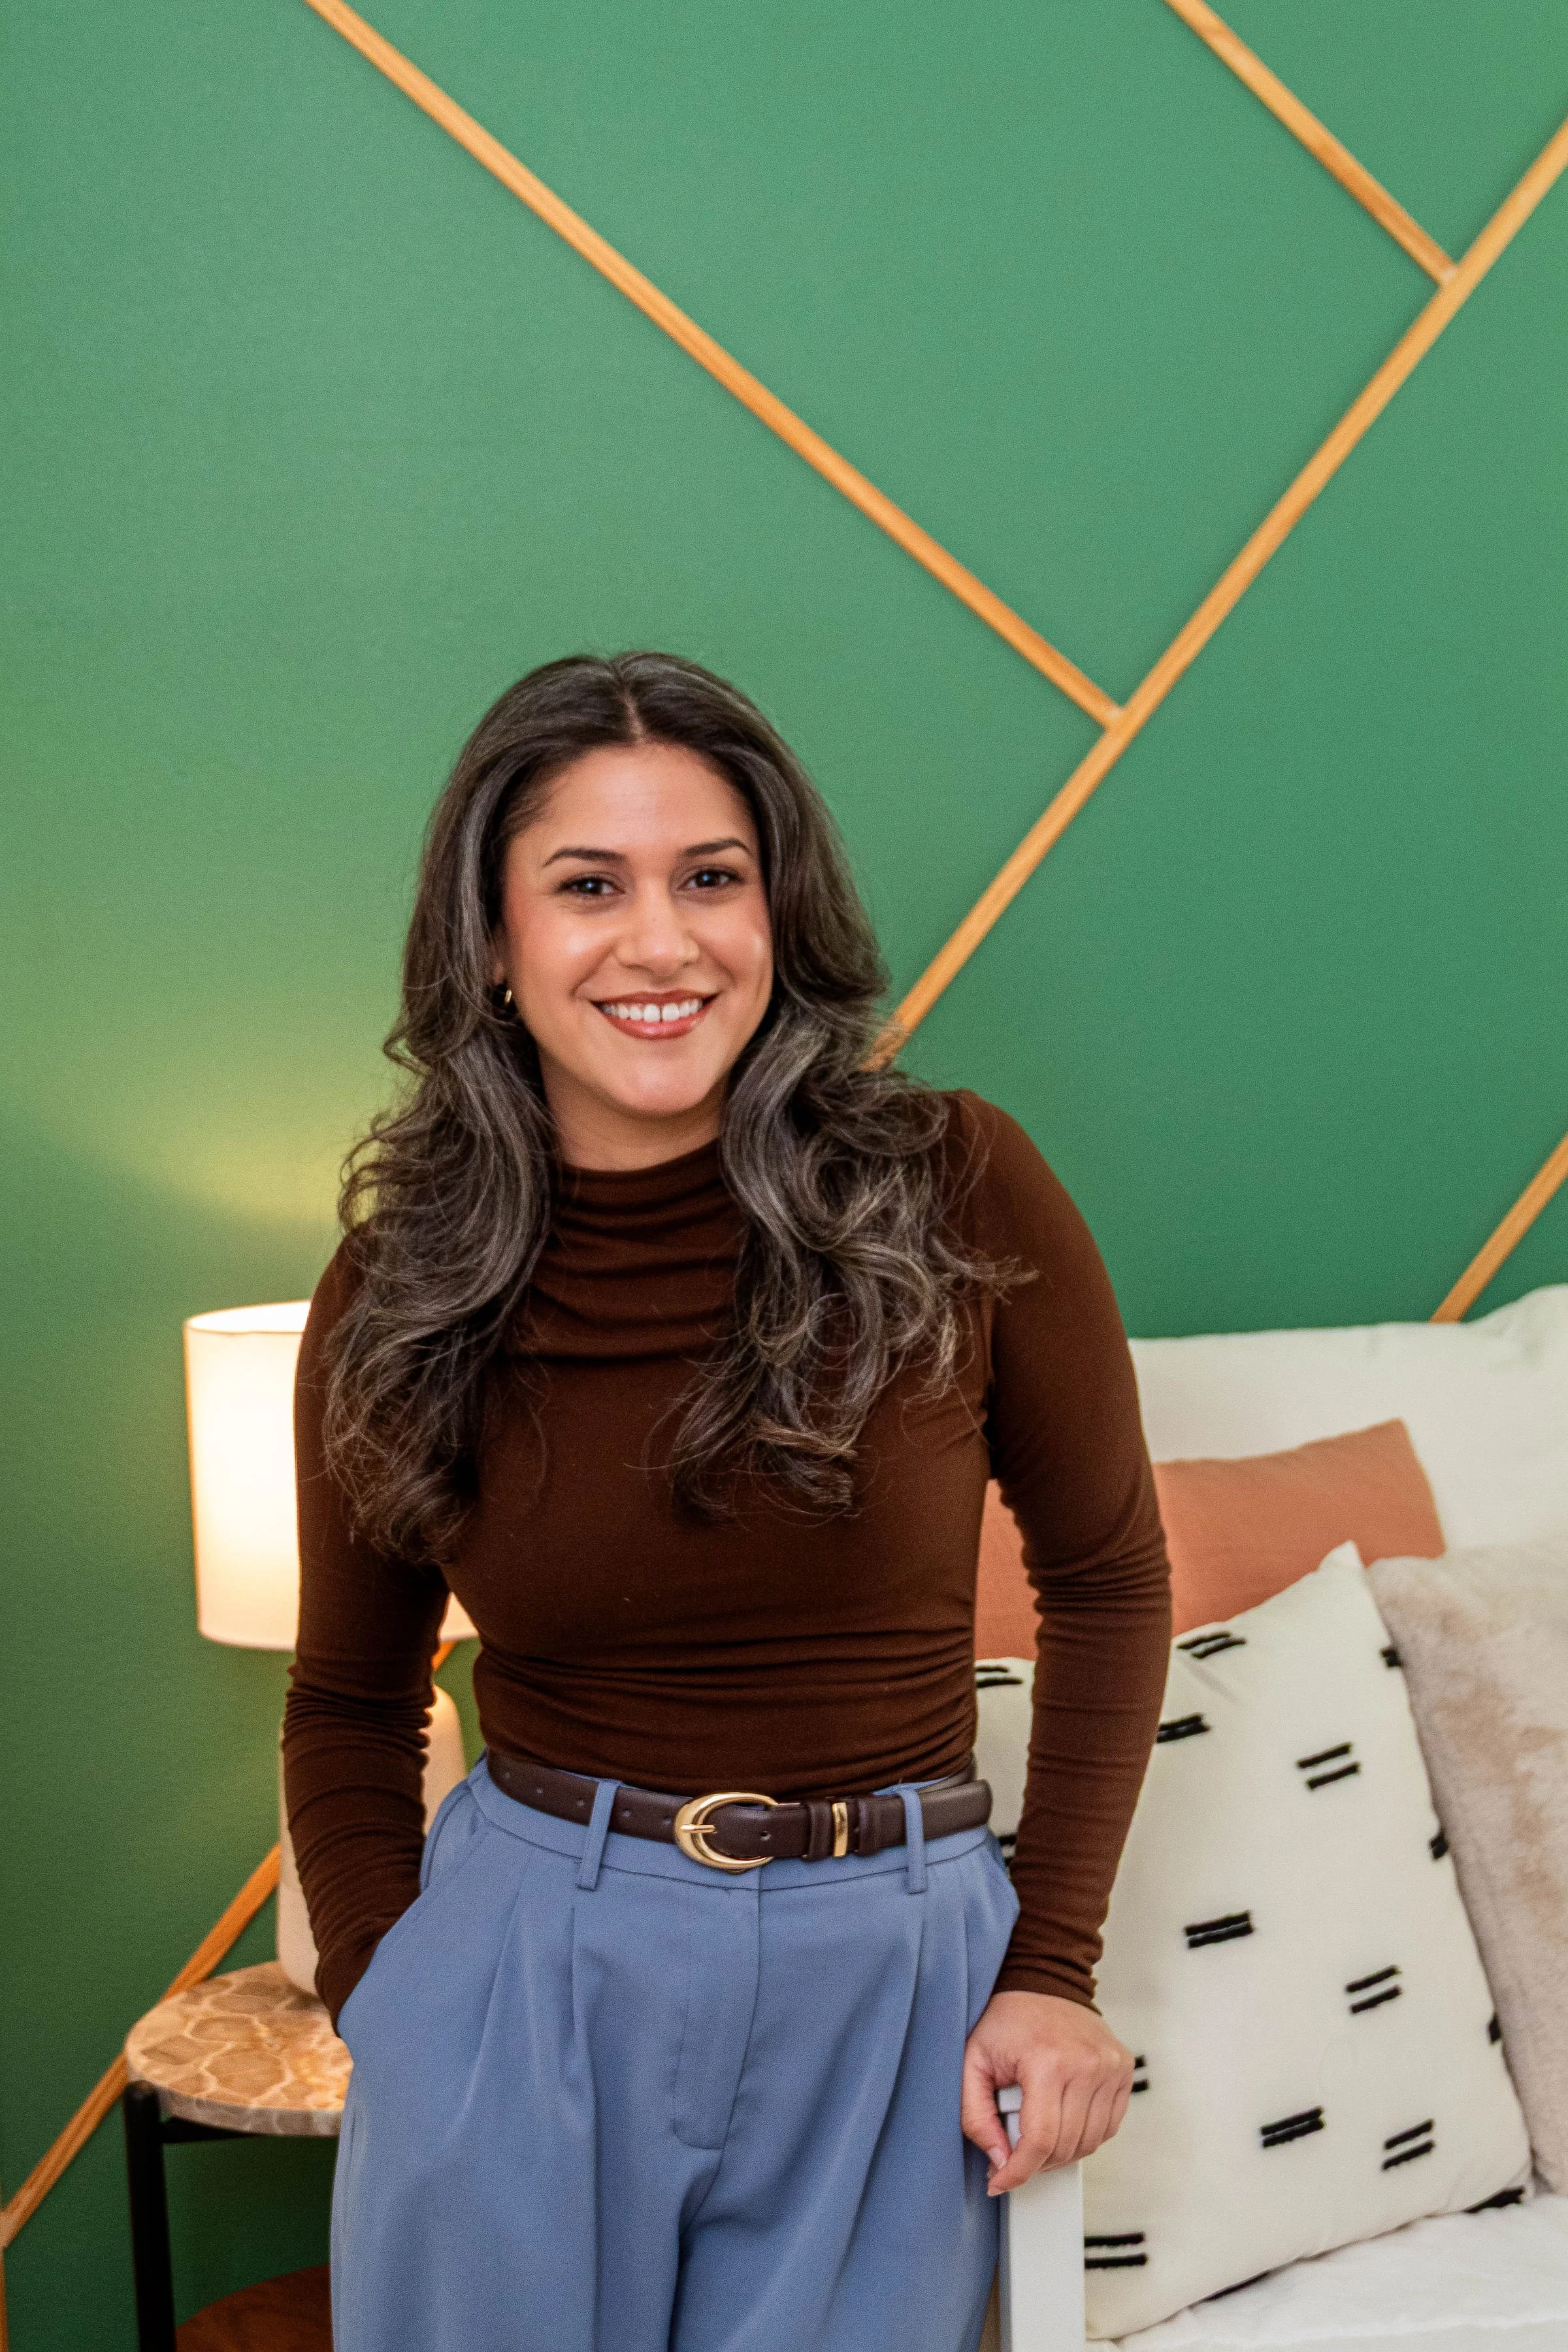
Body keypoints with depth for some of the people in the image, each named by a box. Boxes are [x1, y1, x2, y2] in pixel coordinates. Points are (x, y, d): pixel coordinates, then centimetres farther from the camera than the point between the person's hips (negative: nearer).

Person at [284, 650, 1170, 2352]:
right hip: (518, 1978, 1)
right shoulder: (396, 1290, -5)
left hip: (888, 1987, 0)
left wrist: (1053, 1967, -1)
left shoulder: (954, 1193, -11)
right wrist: (381, 2005, -3)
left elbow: (1105, 1575, 2)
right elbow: (347, 1705, 8)